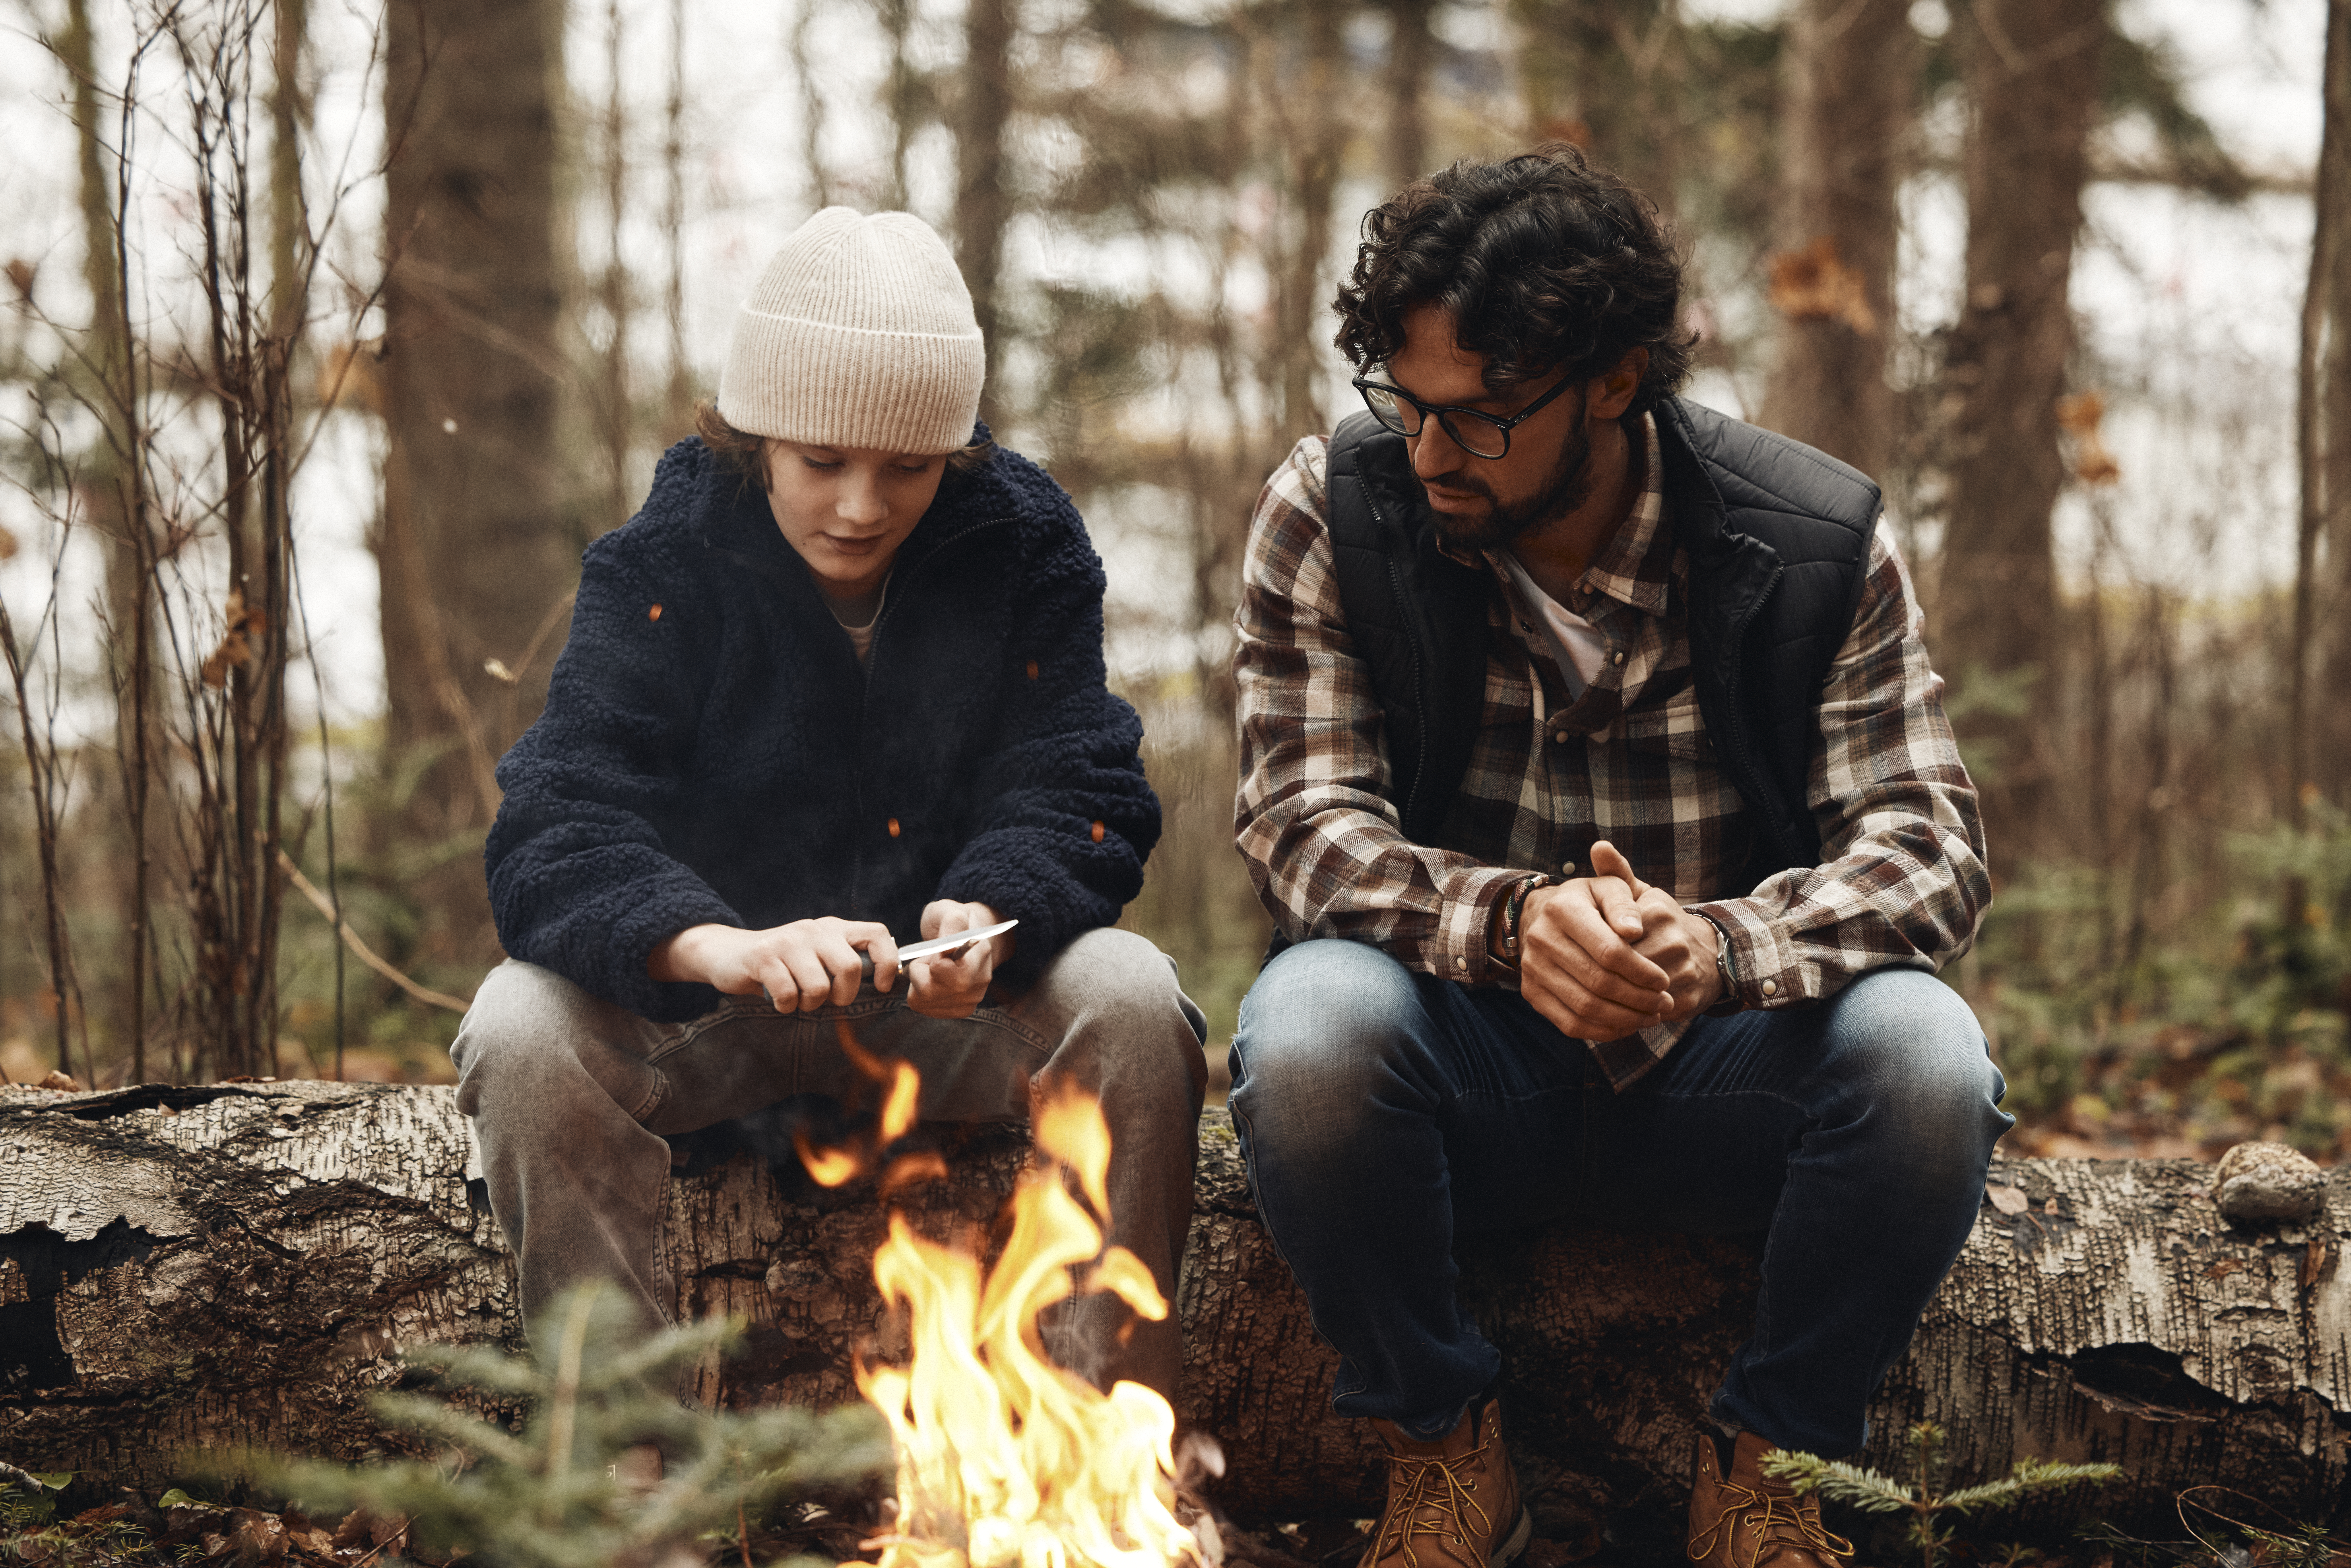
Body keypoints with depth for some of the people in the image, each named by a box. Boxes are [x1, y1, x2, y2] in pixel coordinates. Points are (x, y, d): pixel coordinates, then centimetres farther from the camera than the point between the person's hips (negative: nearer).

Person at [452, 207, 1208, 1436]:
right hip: (702, 1009, -1)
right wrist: (725, 948, -45)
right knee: (524, 1030, -29)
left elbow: (1075, 799, -11)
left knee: (1133, 1000, -28)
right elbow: (557, 837, -23)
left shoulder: (1025, 547, -5)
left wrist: (985, 917, -36)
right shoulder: (657, 569, -11)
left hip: (950, 1007, 1)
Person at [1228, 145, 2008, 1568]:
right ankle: (1443, 1450, -9)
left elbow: (1928, 845, -11)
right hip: (1462, 1052, 0)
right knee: (1309, 1021, -33)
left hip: (1715, 1068, 0)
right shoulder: (1333, 513, -7)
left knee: (1922, 1049, -31)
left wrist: (1726, 947, -34)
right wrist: (1509, 921, -34)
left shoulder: (1822, 543, -7)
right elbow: (1303, 820, -12)